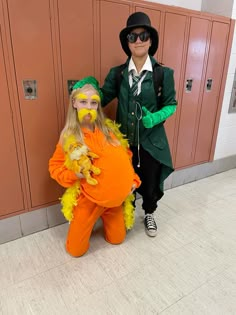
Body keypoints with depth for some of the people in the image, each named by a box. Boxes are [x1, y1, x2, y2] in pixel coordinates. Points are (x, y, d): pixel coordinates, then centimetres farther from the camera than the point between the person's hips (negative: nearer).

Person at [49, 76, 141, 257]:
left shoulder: (109, 128, -2)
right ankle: (80, 225, 37)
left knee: (117, 239, 17)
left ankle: (104, 217, 44)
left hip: (116, 196, 3)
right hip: (89, 197, -3)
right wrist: (74, 175, -20)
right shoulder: (69, 136, -11)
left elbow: (126, 155, 7)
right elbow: (55, 166, -2)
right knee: (76, 249, 7)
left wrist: (133, 179, 2)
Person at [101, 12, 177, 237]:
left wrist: (154, 118, -20)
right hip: (124, 140, 2)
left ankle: (149, 214, 44)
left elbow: (171, 104, -2)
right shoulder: (117, 73, -1)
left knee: (150, 182, 15)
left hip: (151, 141, -1)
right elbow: (102, 97, -5)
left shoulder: (164, 73, -5)